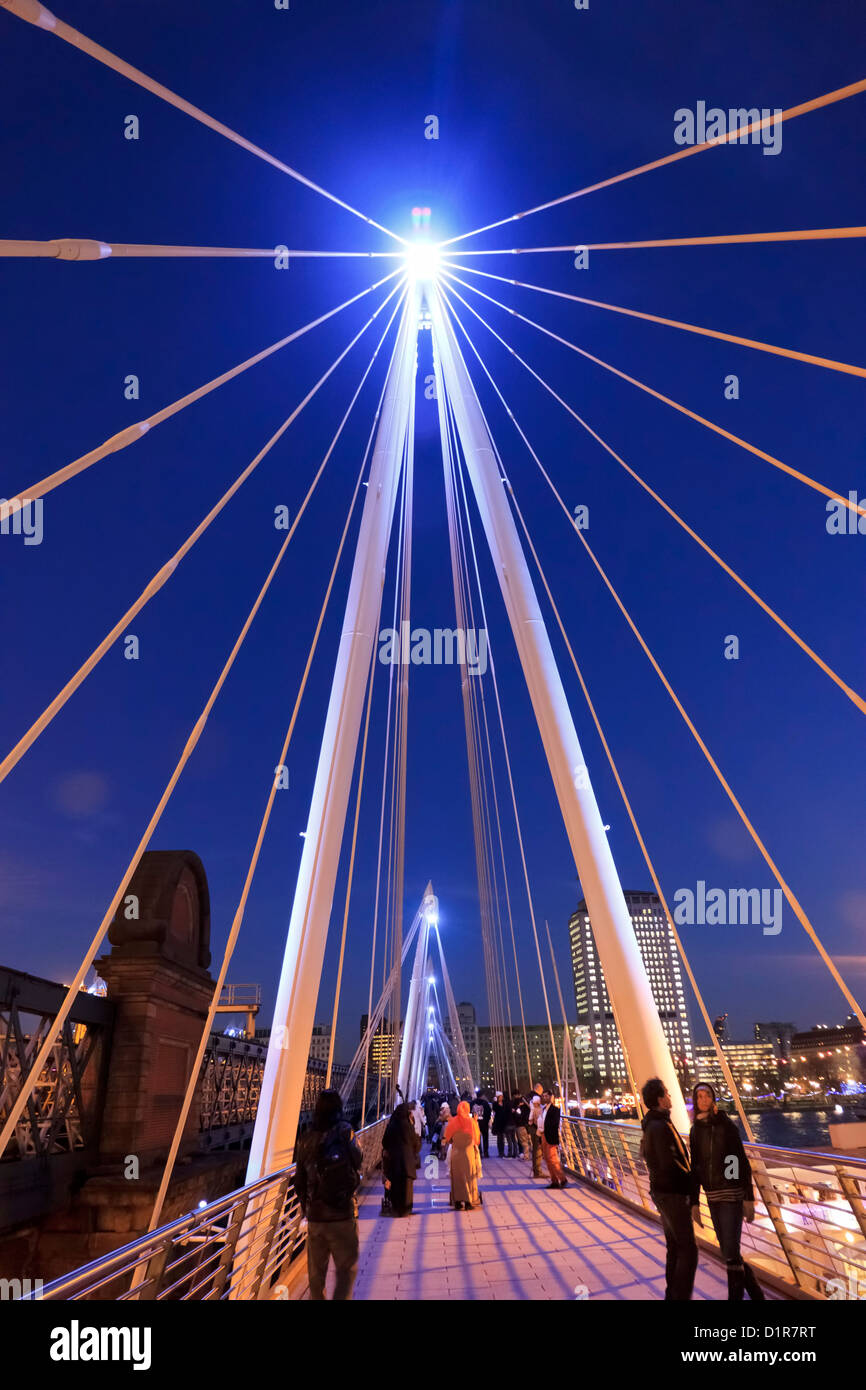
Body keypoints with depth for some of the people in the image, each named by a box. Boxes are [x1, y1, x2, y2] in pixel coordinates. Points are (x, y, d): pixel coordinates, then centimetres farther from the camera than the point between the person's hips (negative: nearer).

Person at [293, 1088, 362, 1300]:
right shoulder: (344, 1131, -11)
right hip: (342, 1214, -4)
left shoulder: (306, 1138, 1)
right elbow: (356, 1162, -5)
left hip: (314, 1215, 4)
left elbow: (299, 1180, 8)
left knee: (316, 1271, 20)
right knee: (347, 1269, 7)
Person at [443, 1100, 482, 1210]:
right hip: (468, 1151, -2)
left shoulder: (452, 1122, -4)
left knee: (457, 1177, 10)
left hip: (456, 1152, 2)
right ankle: (468, 1202, 8)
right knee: (468, 1176, 8)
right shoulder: (471, 1121, -9)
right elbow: (477, 1136, 2)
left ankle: (457, 1202, 10)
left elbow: (447, 1137, 1)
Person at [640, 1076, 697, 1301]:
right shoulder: (660, 1126, -22)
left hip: (662, 1191, 10)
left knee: (675, 1249, 18)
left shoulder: (651, 1125, 10)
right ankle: (681, 1297, -1)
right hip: (672, 1194, -10)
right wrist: (690, 1179, -7)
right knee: (688, 1250, -3)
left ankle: (672, 1295, 26)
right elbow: (669, 1163, -25)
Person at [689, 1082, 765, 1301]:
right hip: (713, 1196, 6)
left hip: (732, 1194, -6)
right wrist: (694, 1203, 4)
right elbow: (695, 1168, 6)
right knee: (728, 1251, 14)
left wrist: (749, 1198, -14)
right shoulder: (695, 1131, 3)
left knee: (731, 1252, -9)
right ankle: (755, 1293, 35)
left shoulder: (726, 1125, -12)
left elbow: (742, 1162, -11)